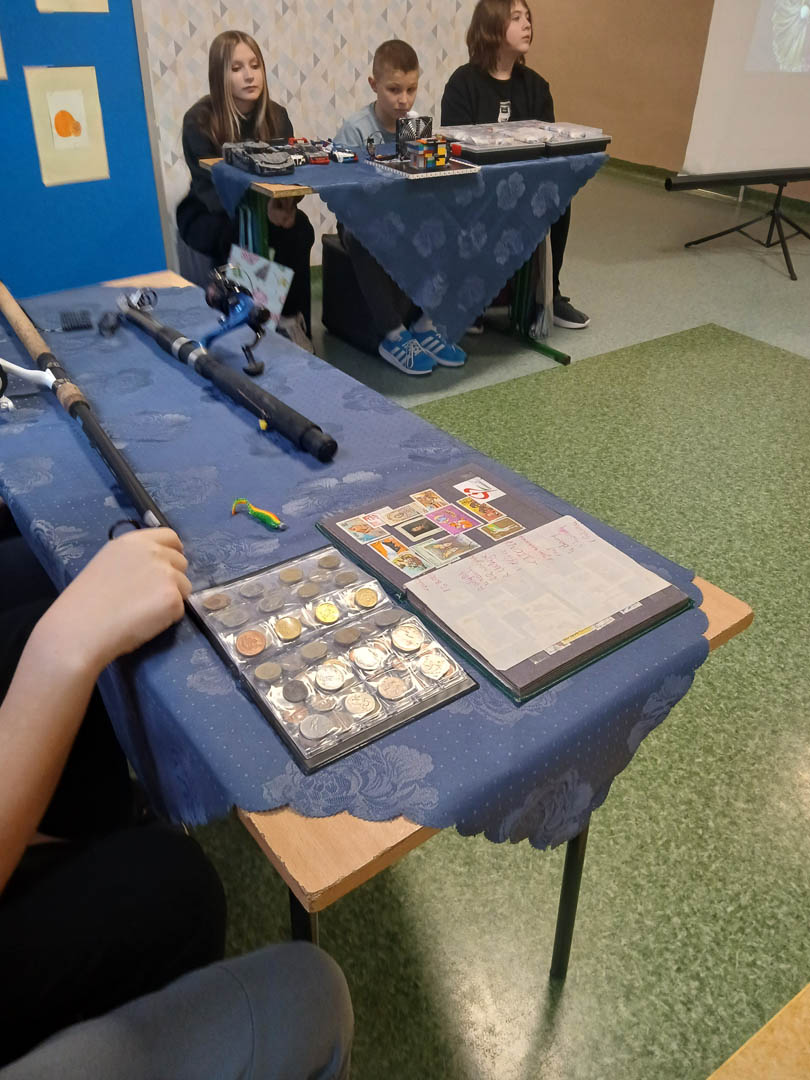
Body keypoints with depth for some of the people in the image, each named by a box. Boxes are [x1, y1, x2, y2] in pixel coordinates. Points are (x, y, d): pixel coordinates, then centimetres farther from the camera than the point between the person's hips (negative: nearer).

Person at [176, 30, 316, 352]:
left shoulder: (275, 115, -2)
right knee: (238, 235, -36)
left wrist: (286, 203, -30)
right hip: (207, 215, -3)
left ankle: (294, 322, -18)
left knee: (299, 229, -27)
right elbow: (209, 188, -22)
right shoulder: (199, 120, -15)